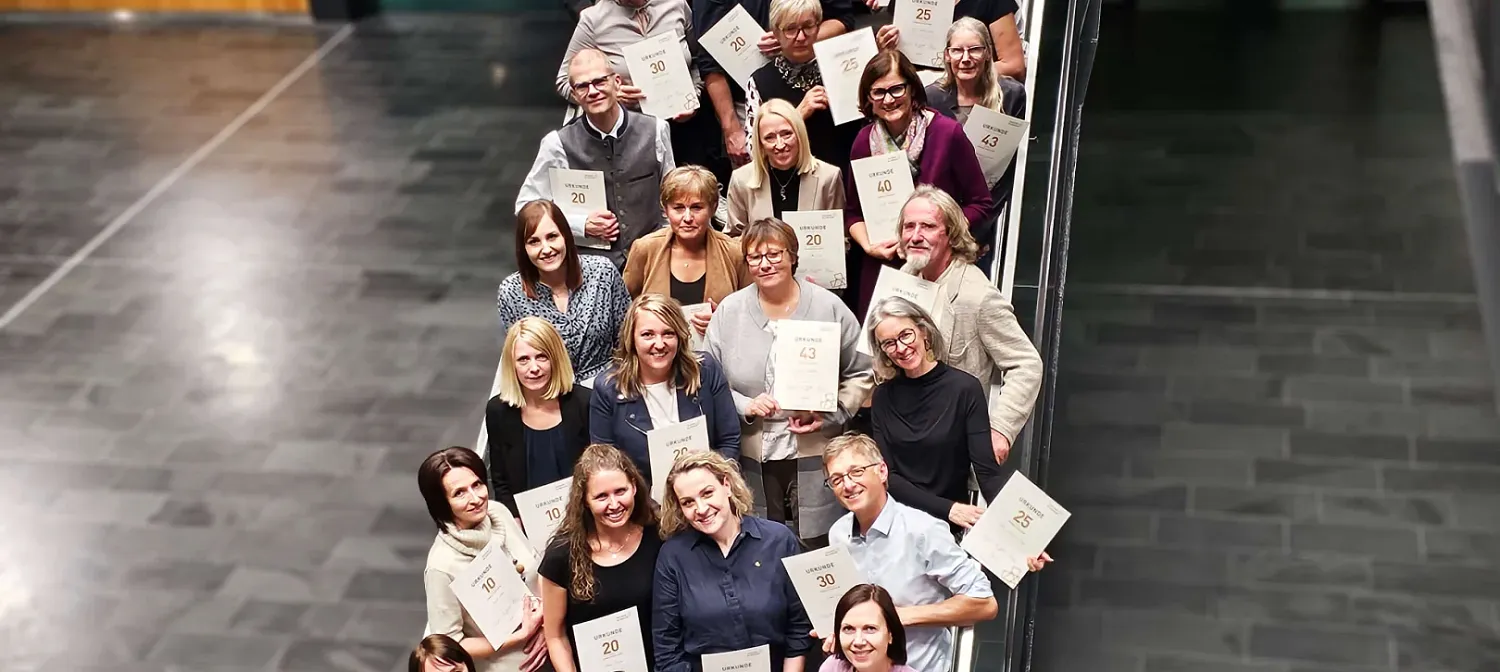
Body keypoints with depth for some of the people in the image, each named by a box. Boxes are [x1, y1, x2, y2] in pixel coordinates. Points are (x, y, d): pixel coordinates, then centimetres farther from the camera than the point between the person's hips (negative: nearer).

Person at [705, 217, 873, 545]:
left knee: (817, 549, 2)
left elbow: (860, 375, 6)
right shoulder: (729, 312, 5)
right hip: (753, 458, 1)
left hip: (816, 456, -1)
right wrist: (745, 406, -10)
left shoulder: (829, 307, 1)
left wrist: (831, 415, -8)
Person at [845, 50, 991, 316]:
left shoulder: (947, 133, -9)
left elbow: (979, 204, -4)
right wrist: (868, 245, -6)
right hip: (881, 267, 3)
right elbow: (853, 212, 12)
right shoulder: (864, 142, 2)